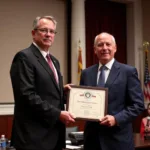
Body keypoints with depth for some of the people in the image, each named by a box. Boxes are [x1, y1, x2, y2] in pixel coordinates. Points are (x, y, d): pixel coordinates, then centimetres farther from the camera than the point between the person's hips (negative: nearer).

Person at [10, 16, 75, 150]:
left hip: (54, 133, 8)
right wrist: (57, 114, -19)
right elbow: (27, 95, -20)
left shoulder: (54, 61, 16)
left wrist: (62, 90, 2)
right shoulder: (24, 57, -11)